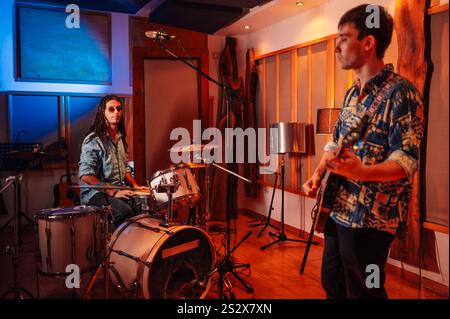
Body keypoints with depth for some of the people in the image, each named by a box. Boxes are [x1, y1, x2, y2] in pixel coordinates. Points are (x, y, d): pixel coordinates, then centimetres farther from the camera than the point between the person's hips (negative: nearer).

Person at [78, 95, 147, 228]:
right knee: (126, 212, -31)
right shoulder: (93, 140, -11)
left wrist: (134, 185, 6)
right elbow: (85, 175, -18)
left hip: (120, 190, 7)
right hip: (96, 193, -7)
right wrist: (113, 192, -21)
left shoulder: (121, 138, 14)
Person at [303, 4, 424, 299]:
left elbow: (407, 160, -22)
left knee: (362, 292, 7)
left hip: (371, 217, -8)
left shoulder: (400, 93, -16)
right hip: (338, 210, 9)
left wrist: (362, 172, -40)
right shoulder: (352, 94, 11)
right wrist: (319, 174, 2)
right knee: (332, 285, 21)